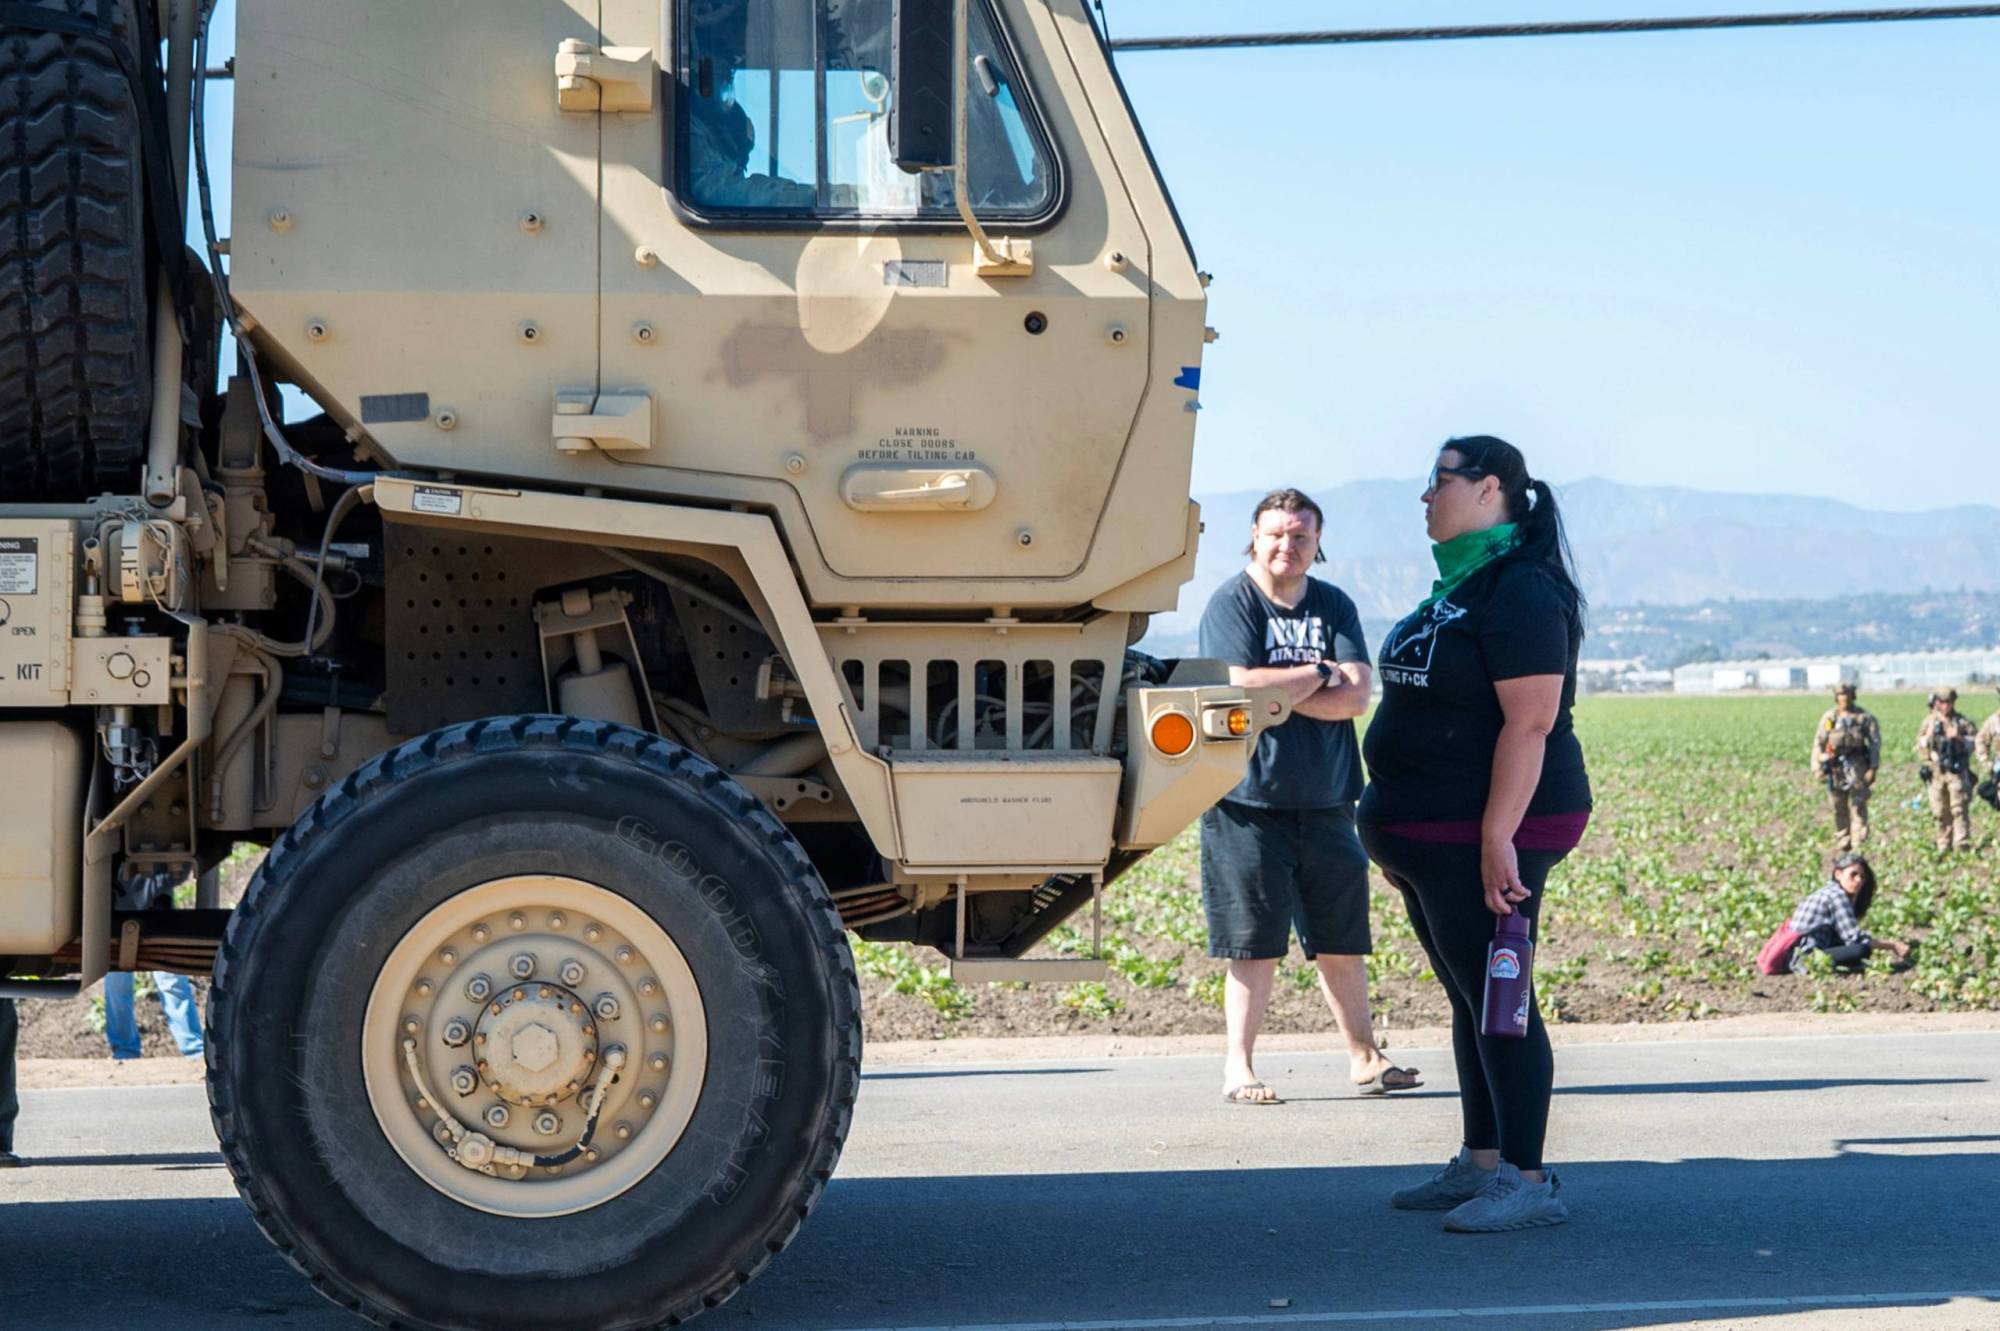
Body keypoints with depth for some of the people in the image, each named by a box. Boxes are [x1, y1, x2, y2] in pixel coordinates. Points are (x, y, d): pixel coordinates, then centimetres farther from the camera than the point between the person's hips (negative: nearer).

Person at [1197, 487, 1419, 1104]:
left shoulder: (1334, 607, 9)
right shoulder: (1230, 603, -3)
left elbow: (1357, 696, -3)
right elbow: (1243, 687, -17)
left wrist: (1280, 692, -13)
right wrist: (1318, 674, -6)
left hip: (1326, 800, 4)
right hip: (1250, 801, -4)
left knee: (1341, 938, 11)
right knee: (1255, 944, -1)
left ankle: (1363, 1055, 22)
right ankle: (1239, 1067, 7)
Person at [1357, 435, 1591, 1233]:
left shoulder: (1521, 591, -15)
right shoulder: (1459, 586, 17)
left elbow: (1530, 722, -22)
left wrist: (1498, 839, -26)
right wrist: (1395, 833, 24)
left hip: (1485, 836, -10)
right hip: (1435, 838, 10)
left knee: (1497, 998, -7)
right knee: (1468, 998, 14)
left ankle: (1529, 1182, -3)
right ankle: (1480, 1165, 21)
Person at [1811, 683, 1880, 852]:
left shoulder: (1865, 717, 2)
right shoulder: (1829, 717, 8)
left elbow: (1875, 742, 0)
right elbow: (1818, 743, 10)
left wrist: (1873, 767, -7)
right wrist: (1817, 767, 3)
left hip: (1857, 766, -3)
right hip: (1835, 766, 3)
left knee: (1858, 806, -7)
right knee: (1839, 808, 8)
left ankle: (1858, 846, -7)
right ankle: (1842, 842, 18)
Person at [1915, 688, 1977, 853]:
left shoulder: (1962, 722, 6)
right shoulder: (1929, 721, 8)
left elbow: (1973, 743, 6)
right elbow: (1920, 746, 9)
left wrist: (1960, 738, -12)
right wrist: (1929, 735, -11)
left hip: (1957, 771, -2)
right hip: (1936, 771, 2)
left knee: (1959, 808, -7)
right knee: (1940, 812, 5)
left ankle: (1963, 844, -7)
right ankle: (1944, 844, 13)